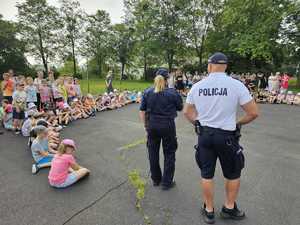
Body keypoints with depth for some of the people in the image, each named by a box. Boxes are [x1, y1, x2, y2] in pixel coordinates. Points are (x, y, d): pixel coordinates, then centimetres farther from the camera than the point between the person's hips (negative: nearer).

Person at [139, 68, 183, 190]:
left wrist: (146, 125, 11)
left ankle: (156, 179, 33)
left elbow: (142, 111, 2)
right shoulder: (172, 93, -10)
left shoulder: (147, 92, 0)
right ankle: (166, 182, 22)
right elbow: (180, 108, 3)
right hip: (167, 125, -3)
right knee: (169, 153, 12)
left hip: (152, 125, 4)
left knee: (153, 152, 18)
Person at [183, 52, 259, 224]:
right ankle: (229, 208, 39)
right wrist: (237, 123, 7)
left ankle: (209, 211, 32)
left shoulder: (197, 86, -2)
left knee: (207, 174, 15)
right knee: (233, 174, 21)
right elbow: (254, 113, -8)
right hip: (226, 136, -2)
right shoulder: (236, 85, -11)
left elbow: (187, 112, 7)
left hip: (204, 134, 3)